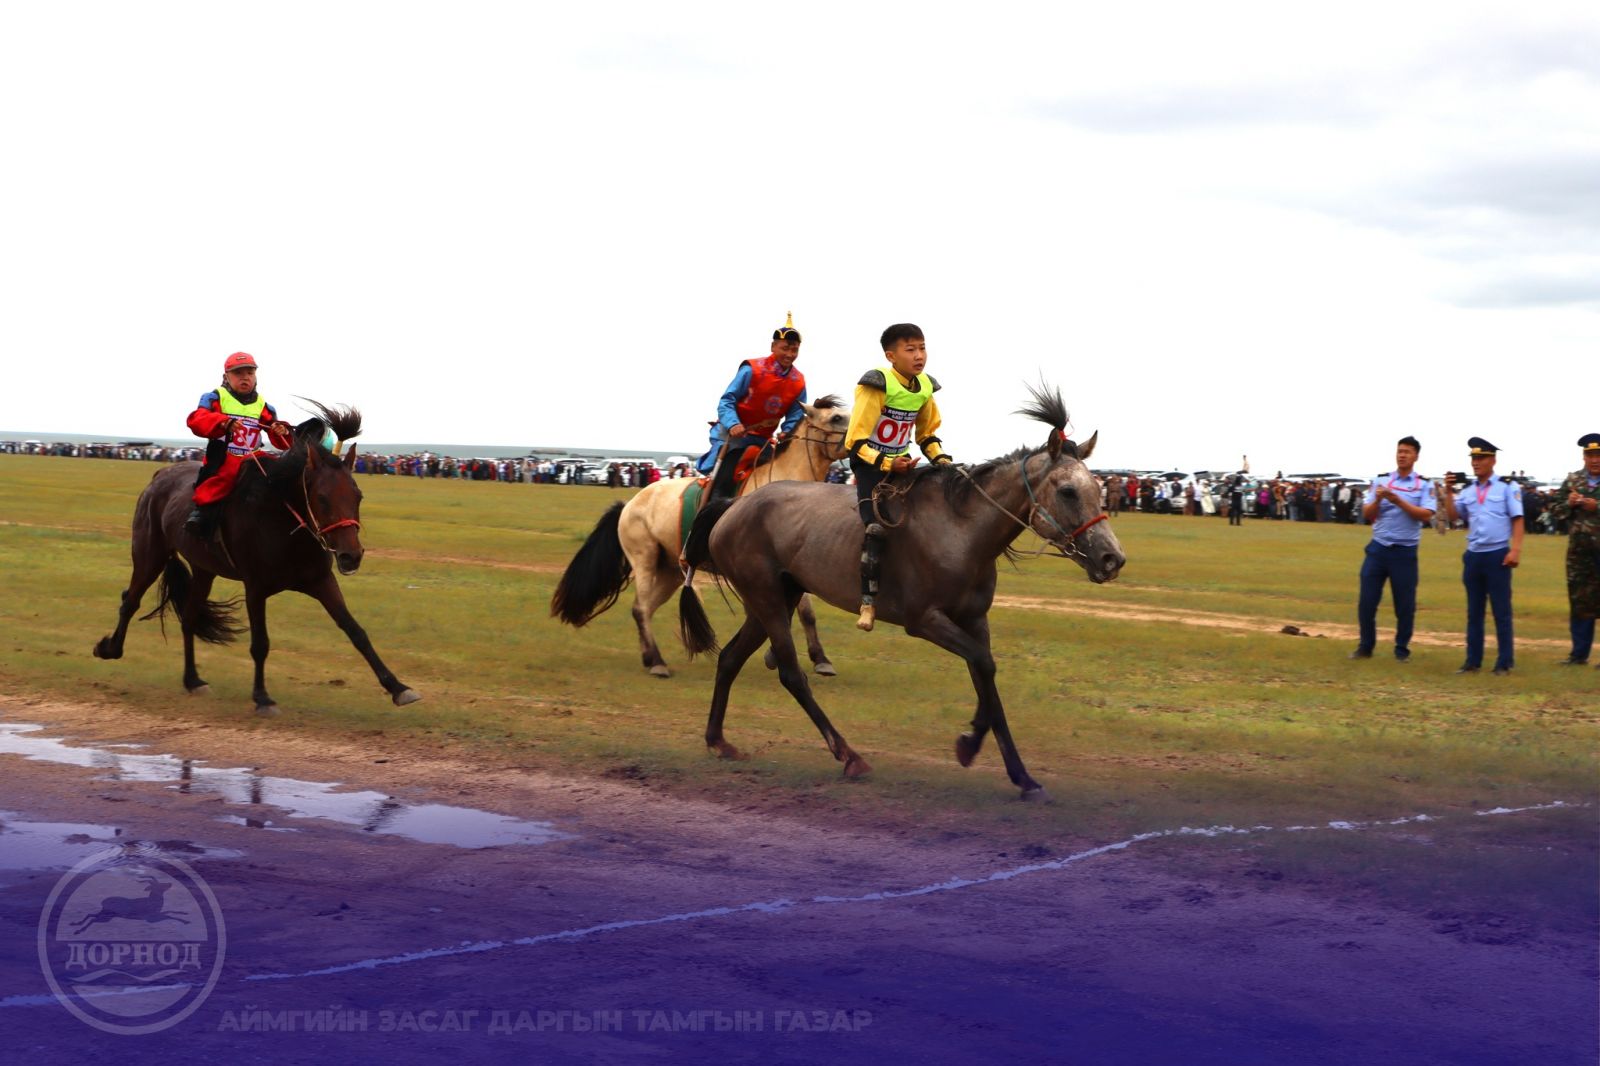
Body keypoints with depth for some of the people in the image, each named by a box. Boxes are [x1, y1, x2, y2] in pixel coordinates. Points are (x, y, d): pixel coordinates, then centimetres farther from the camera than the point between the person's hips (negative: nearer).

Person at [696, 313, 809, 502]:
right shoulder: (752, 370, -13)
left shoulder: (798, 382, 0)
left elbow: (795, 416, 3)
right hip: (734, 436, -5)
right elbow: (727, 401, -12)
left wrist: (787, 432, -19)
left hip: (763, 440, 5)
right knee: (723, 480, -20)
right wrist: (732, 424, -30)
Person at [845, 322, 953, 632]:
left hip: (900, 463, 7)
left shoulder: (925, 388, 1)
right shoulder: (877, 385, -20)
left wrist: (942, 460, -2)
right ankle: (868, 600, -22)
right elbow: (855, 441, -22)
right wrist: (887, 464, -32)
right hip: (868, 463, -7)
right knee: (876, 526, -23)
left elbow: (927, 435, 15)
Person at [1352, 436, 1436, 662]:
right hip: (1378, 548, 2)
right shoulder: (1380, 480, 8)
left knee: (1405, 604, 3)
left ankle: (1402, 649, 16)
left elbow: (1426, 516, -11)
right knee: (1367, 601, 1)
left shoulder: (1424, 485, 1)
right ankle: (1365, 646, 14)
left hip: (1405, 552, -2)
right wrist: (1378, 499, -15)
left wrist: (1398, 501, -17)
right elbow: (1367, 514, 4)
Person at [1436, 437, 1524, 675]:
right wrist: (1448, 491, -5)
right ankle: (1473, 661, 15)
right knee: (1474, 611, 9)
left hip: (1498, 555, -5)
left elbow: (1517, 520, -6)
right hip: (1473, 555, 5)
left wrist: (1516, 550, -15)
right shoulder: (1467, 490, 11)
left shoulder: (1507, 486, -3)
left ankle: (1505, 662, 5)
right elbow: (1452, 515, 5)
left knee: (1501, 611, 0)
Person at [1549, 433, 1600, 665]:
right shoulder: (1572, 480, 9)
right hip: (1578, 551, 4)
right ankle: (1579, 653, 18)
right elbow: (1554, 510, 11)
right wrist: (1569, 503, -8)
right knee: (1579, 601, 10)